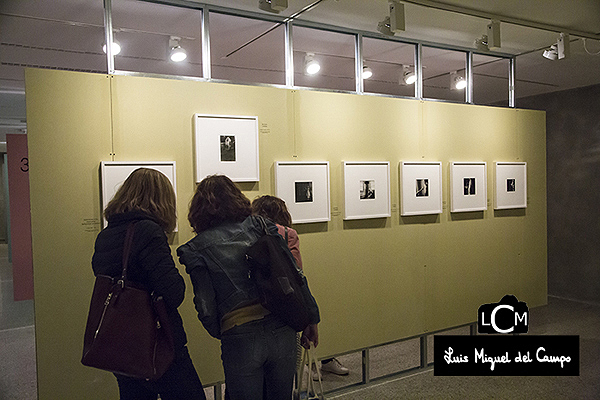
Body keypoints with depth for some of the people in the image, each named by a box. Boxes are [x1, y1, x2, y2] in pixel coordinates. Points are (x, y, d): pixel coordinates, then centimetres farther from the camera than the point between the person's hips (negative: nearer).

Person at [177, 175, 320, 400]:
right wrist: (311, 319, 10)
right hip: (282, 330, 3)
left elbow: (206, 308, -4)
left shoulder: (197, 250, -2)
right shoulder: (261, 227, 4)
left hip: (240, 338, -3)